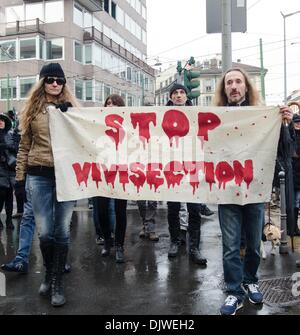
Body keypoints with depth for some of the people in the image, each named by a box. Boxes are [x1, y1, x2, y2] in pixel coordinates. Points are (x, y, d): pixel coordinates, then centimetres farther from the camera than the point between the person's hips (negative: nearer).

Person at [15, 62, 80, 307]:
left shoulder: (71, 107, 8)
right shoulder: (33, 109, 9)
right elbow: (24, 145, 11)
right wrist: (20, 175, 9)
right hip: (39, 174, 1)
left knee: (62, 230, 3)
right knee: (45, 231, 2)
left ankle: (57, 282, 16)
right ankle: (49, 274, 27)